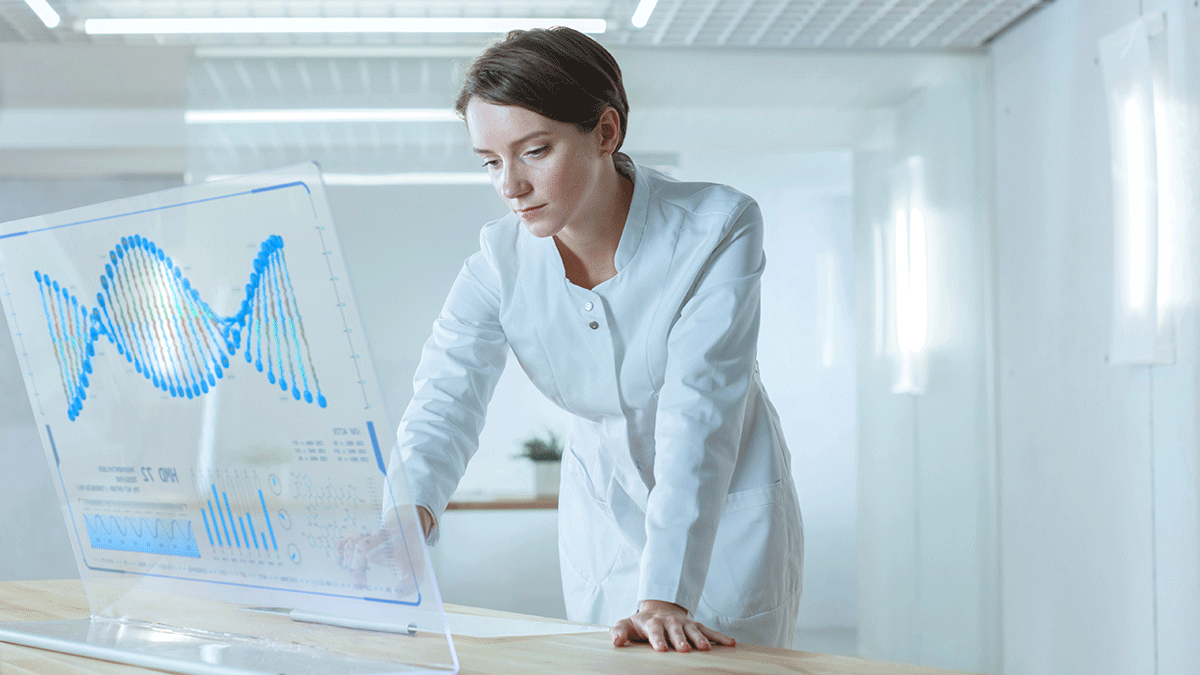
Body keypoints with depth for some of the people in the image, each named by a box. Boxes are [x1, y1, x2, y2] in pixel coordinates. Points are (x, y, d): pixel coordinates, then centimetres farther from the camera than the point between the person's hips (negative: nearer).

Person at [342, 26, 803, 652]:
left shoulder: (716, 229, -25)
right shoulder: (499, 263, -14)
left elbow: (699, 415, -32)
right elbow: (447, 399, -24)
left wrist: (665, 597, -40)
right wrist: (408, 513, -46)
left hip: (729, 512, -3)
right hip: (603, 511, 3)